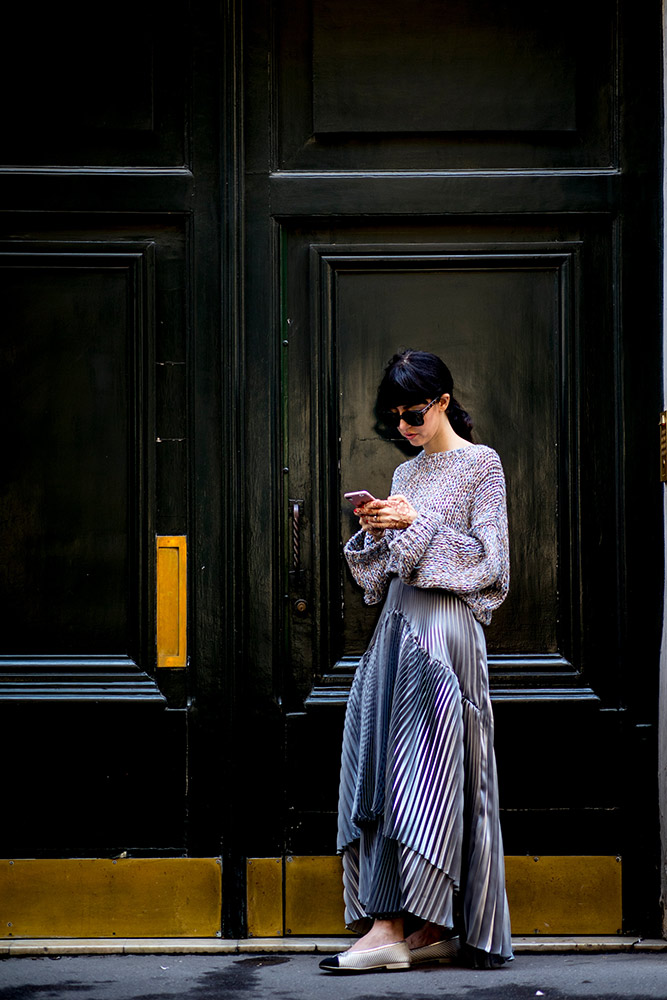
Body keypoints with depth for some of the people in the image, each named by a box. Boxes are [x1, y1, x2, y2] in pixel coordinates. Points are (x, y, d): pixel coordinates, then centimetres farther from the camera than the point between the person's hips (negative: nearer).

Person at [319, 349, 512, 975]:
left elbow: (488, 560, -7)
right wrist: (375, 532, 0)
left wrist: (418, 522, -13)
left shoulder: (481, 464, 1)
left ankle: (391, 929, -15)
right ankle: (434, 930, 4)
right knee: (387, 766, 1)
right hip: (398, 626, 7)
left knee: (420, 767, -12)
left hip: (444, 629, -7)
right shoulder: (406, 474, 20)